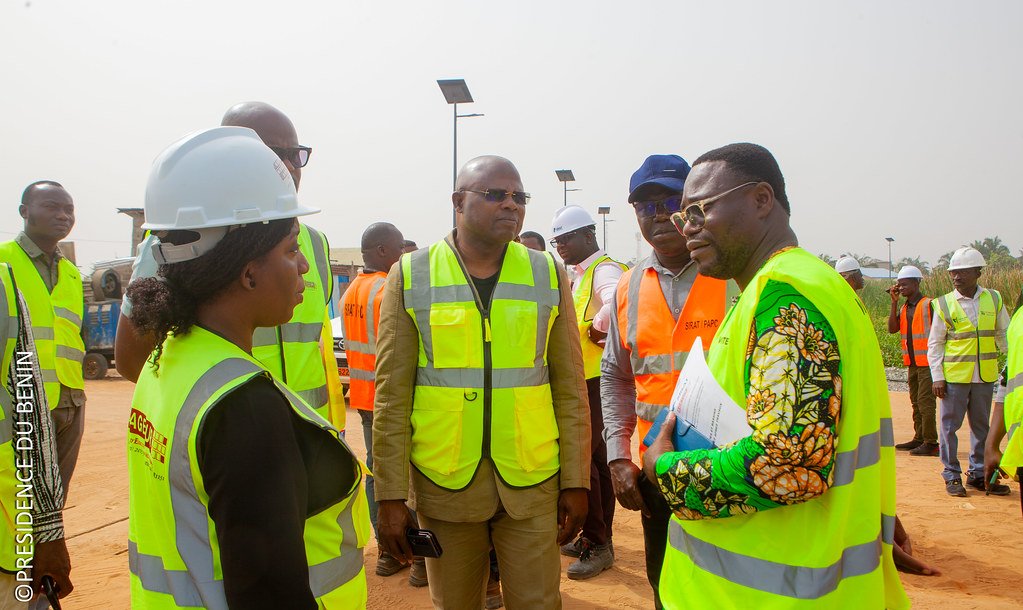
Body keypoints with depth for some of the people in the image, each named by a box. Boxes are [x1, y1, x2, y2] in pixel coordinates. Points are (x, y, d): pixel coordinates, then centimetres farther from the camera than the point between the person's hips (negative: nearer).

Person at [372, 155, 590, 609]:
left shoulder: (548, 275, 4)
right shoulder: (410, 276, -1)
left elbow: (570, 391, 5)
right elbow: (391, 397, -1)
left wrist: (575, 482, 2)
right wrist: (391, 496, -3)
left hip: (532, 482, 1)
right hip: (443, 484, 0)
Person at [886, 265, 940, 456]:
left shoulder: (929, 305, -8)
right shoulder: (904, 308, 13)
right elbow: (892, 329, 0)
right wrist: (894, 302, -2)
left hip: (928, 362, -8)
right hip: (912, 363, 8)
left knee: (925, 402, -9)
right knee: (916, 403, 12)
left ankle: (931, 442, -5)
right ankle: (919, 439, 19)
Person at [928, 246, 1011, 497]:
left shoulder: (994, 299, 4)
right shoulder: (944, 304, -3)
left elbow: (1005, 335, 13)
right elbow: (934, 344, 0)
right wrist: (937, 377, -5)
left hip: (985, 375, 2)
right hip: (954, 376, -2)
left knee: (981, 426, 11)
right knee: (949, 425, 2)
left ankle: (978, 474, 24)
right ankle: (952, 476, 13)